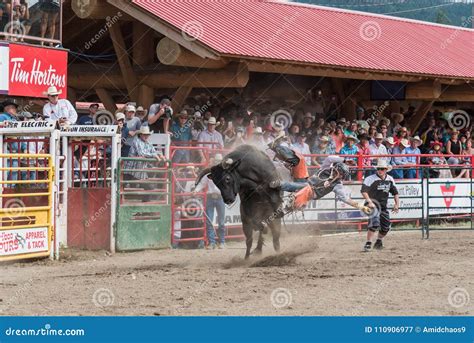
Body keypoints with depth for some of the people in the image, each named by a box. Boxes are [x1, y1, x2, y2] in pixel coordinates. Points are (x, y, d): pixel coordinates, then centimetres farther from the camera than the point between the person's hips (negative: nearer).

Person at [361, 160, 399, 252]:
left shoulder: (390, 179, 7)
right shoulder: (371, 178, -13)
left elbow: (395, 192, 18)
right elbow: (363, 191, -22)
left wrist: (396, 204, 8)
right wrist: (369, 202, -32)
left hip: (383, 206, 7)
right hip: (373, 204, -7)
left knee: (386, 226, 11)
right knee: (374, 222, -27)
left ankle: (378, 243, 35)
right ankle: (368, 244, -23)